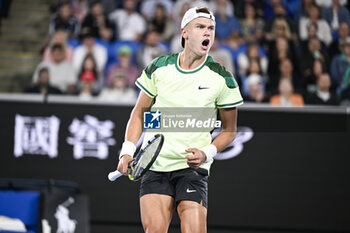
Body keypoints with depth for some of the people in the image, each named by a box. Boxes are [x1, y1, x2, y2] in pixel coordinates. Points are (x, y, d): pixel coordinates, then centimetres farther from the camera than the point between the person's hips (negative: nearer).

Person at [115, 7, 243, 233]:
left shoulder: (222, 78, -1)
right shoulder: (158, 68, 4)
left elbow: (229, 129, 8)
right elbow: (139, 112, 15)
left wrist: (207, 153, -9)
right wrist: (128, 150, 3)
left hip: (193, 166, -2)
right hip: (154, 165, 2)